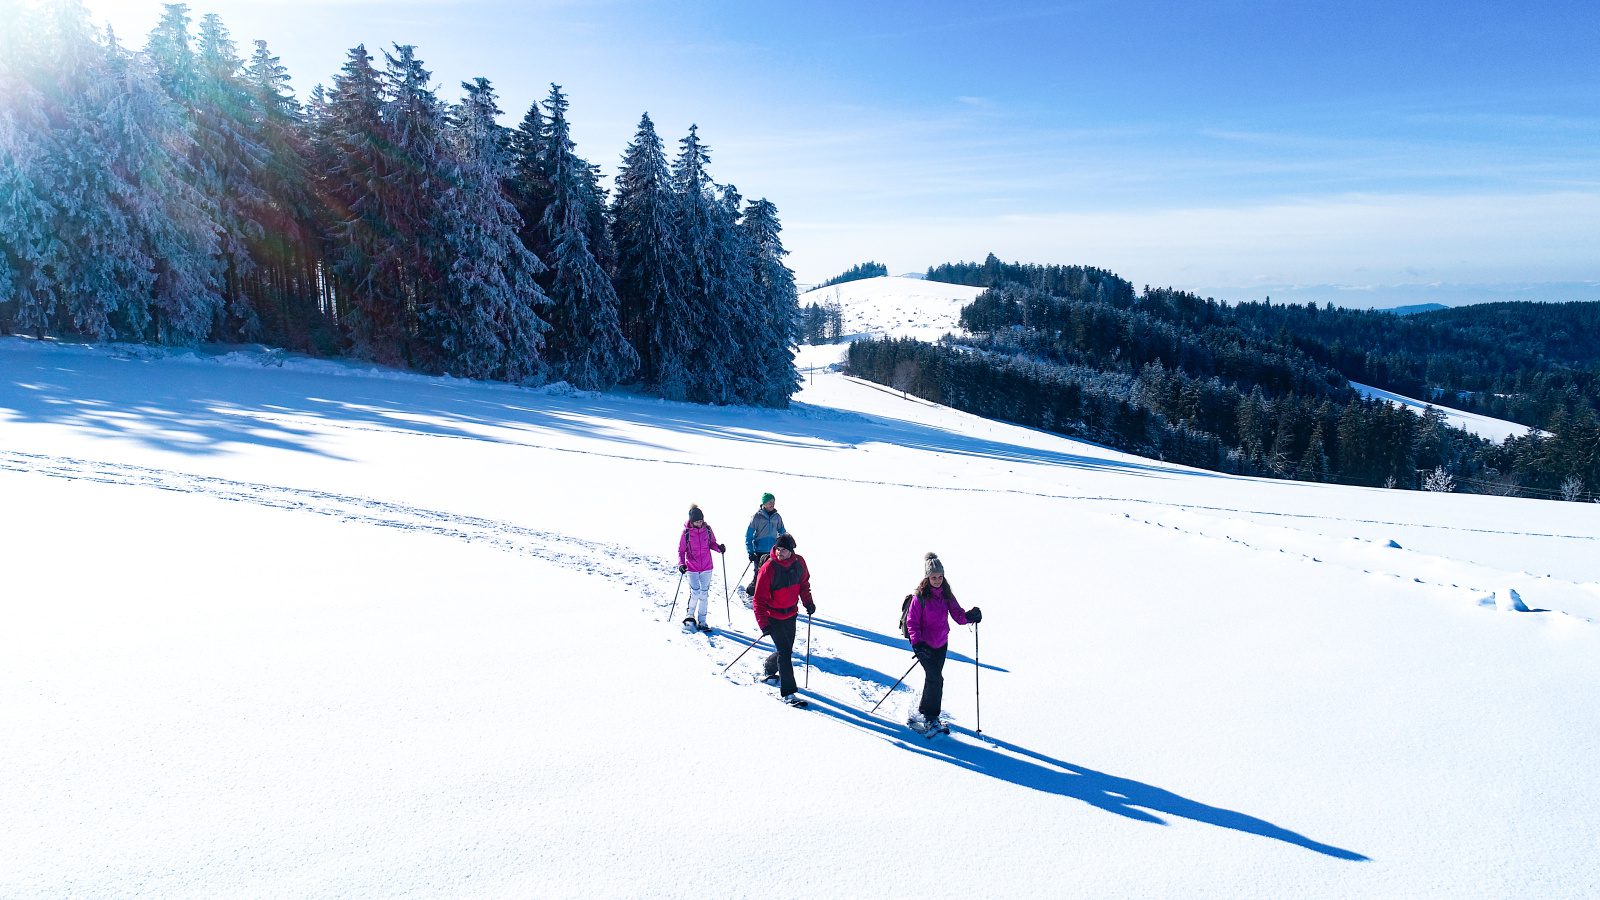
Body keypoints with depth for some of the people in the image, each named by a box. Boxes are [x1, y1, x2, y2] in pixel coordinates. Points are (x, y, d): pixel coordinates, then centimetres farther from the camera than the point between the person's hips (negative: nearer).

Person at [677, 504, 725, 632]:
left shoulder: (707, 529, -2)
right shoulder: (686, 532, -9)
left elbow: (712, 543, 11)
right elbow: (681, 550, -2)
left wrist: (719, 548, -10)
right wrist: (681, 564, -16)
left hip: (706, 567, 3)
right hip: (692, 568, -3)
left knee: (704, 594, 6)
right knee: (695, 593, -13)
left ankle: (702, 621, 17)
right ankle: (690, 615, 14)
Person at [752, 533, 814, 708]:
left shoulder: (799, 562, -7)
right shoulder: (768, 569, -22)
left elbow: (804, 582, 14)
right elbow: (760, 599, -18)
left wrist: (808, 602, 5)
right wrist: (763, 623, -23)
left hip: (791, 614, 6)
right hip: (773, 617, -6)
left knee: (787, 650, 17)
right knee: (784, 652, -11)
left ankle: (770, 670, 47)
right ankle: (788, 693, -6)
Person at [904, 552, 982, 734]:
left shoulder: (946, 594, 2)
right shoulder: (919, 596, -14)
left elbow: (957, 614, -1)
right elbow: (912, 621, -13)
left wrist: (969, 616, -22)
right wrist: (917, 642, -25)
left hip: (941, 644, 5)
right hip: (924, 644, -5)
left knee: (933, 678, 11)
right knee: (936, 679, -12)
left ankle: (928, 715, 24)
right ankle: (927, 715, 2)